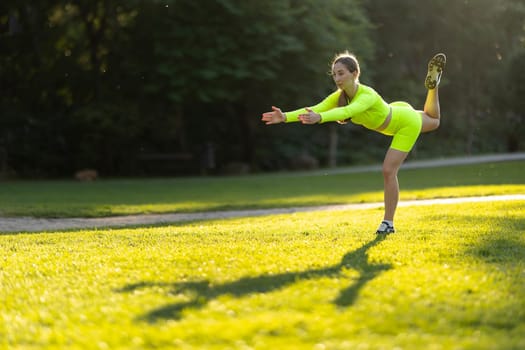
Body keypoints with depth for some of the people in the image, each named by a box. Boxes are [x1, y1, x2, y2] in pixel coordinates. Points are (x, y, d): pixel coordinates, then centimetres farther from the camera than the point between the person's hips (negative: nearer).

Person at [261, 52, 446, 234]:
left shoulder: (368, 95, -43)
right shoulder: (339, 96, -23)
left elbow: (348, 111, -63)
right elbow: (313, 110, -36)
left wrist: (320, 118, -79)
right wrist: (285, 117, -50)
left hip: (407, 124, -8)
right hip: (395, 112, 8)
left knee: (388, 171, -17)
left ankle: (388, 222, -5)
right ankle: (432, 82, 57)